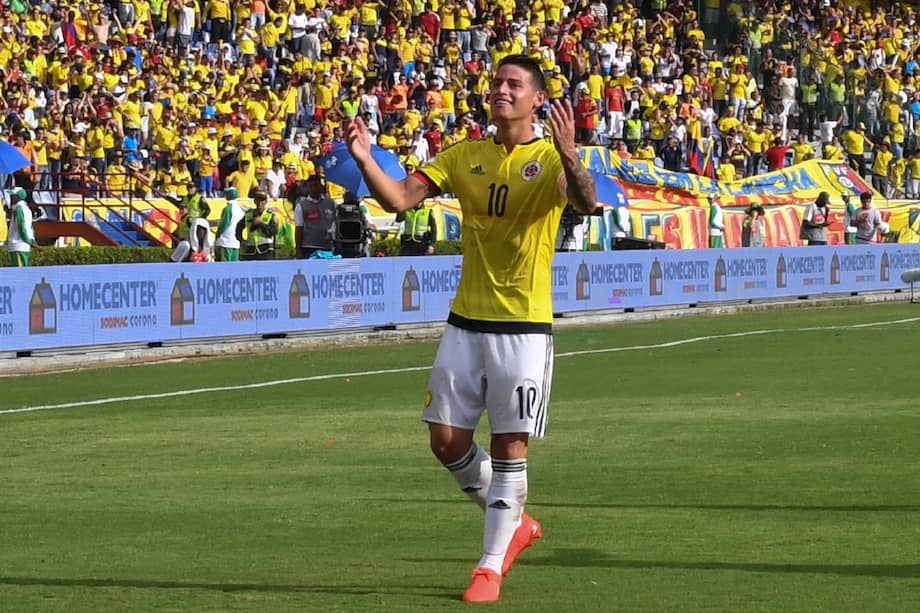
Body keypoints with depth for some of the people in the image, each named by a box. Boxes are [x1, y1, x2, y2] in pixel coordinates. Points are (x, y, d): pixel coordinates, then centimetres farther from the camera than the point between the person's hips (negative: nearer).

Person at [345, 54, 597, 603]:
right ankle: (514, 523, 27)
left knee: (510, 446, -4)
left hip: (525, 326, -5)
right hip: (466, 321, 5)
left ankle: (492, 566, 5)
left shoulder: (551, 160, -6)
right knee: (447, 440, 5)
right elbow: (400, 198, -2)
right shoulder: (465, 157, 6)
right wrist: (365, 161, -21)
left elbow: (586, 202, -27)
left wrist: (568, 154, -45)